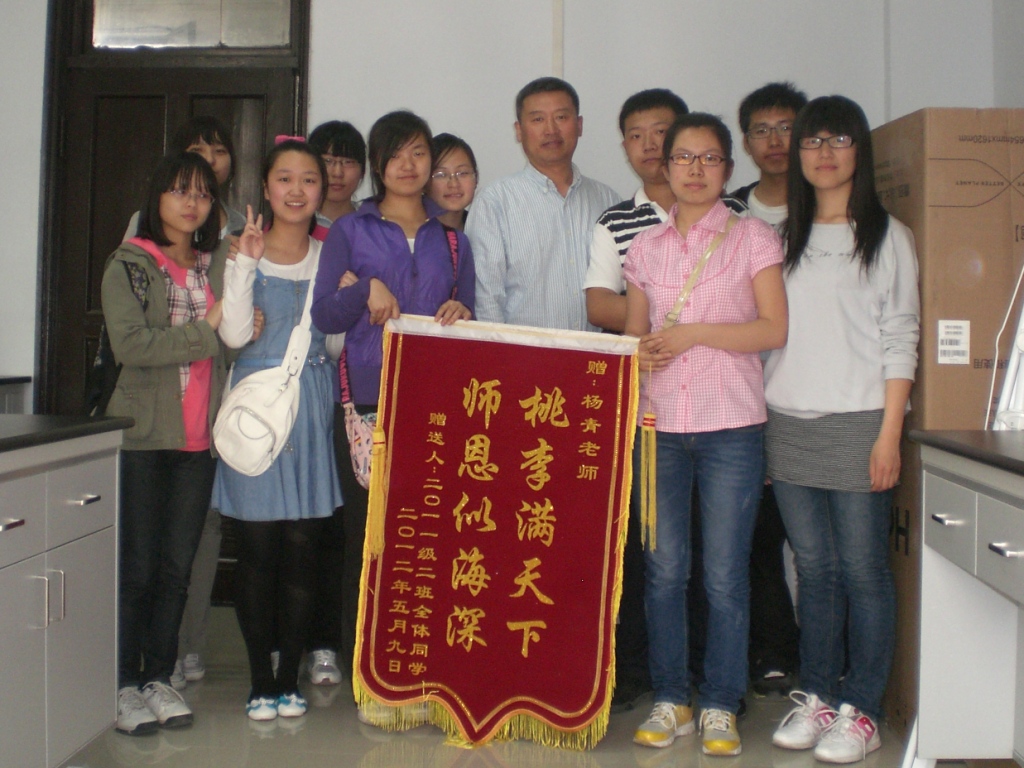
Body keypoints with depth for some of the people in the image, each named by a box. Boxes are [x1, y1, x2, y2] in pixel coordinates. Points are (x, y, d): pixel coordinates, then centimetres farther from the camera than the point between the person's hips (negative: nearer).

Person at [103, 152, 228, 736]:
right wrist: (206, 332, -15)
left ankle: (159, 676, 21)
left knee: (178, 566, 9)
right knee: (137, 565, 2)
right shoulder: (129, 266, 0)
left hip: (201, 438, 4)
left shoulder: (219, 265, 12)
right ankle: (125, 682, 14)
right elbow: (129, 343, -14)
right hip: (144, 433, -4)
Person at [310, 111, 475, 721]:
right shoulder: (350, 232, 10)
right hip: (367, 403, -1)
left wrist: (461, 316, -4)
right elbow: (324, 316, 4)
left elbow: (469, 317, 18)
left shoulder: (452, 240, 17)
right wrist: (367, 289, -12)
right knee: (366, 535, -1)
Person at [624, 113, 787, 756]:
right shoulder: (645, 247, 13)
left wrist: (693, 332, -12)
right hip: (660, 425, 3)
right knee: (664, 569, 5)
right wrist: (642, 352, -6)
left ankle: (721, 706, 12)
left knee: (725, 574, 0)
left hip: (732, 426, -3)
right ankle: (671, 700, 18)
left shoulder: (753, 237, 2)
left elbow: (775, 329, -5)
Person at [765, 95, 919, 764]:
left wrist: (889, 433, -10)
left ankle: (861, 711, 9)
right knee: (814, 569, 10)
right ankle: (817, 697, 20)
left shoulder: (887, 237, 3)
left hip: (857, 424, -4)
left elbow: (900, 339, -3)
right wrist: (760, 419, 6)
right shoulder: (784, 237, 14)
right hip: (788, 425, 4)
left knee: (862, 570, 0)